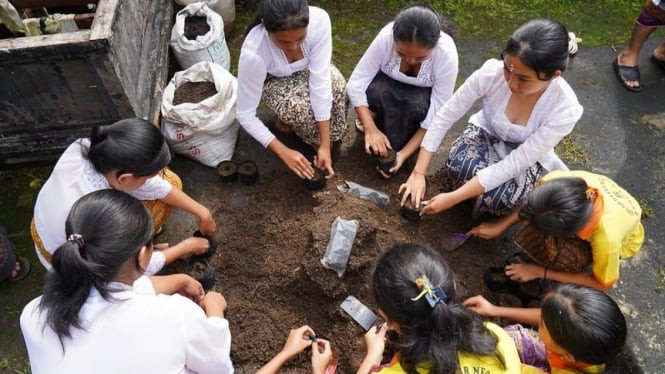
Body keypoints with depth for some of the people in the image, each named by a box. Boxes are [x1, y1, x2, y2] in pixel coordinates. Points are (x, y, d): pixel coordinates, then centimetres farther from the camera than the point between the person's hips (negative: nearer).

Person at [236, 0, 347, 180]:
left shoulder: (319, 19, -36)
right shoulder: (253, 53, -40)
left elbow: (321, 81, -34)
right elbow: (245, 114, -30)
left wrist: (325, 145, -34)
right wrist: (284, 152, -34)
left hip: (308, 70, 2)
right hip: (274, 80, -2)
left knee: (337, 85, -30)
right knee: (298, 105, -34)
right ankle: (289, 121, 2)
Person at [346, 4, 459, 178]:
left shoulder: (447, 55, -33)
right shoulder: (385, 37, -32)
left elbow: (437, 115, -28)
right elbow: (355, 84, -26)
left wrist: (404, 153, -34)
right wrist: (370, 129, -36)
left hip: (424, 96, 0)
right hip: (388, 86, 1)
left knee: (418, 107, -36)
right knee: (374, 92, -34)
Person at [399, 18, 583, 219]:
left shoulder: (564, 109, -33)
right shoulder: (491, 73, -30)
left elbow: (513, 164, -33)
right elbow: (444, 117, -20)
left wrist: (453, 198, -36)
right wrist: (418, 173, -22)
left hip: (526, 158, -1)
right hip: (487, 133, 1)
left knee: (497, 198, -32)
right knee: (459, 165, -33)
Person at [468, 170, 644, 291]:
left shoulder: (607, 239, -45)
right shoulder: (556, 179, -39)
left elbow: (602, 284, -24)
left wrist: (540, 272, -26)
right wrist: (501, 225, -17)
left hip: (624, 240, -3)